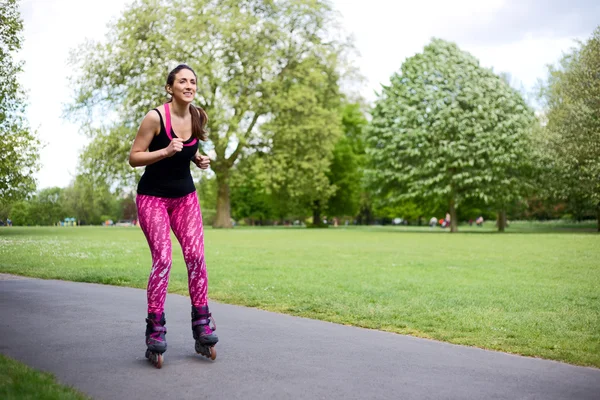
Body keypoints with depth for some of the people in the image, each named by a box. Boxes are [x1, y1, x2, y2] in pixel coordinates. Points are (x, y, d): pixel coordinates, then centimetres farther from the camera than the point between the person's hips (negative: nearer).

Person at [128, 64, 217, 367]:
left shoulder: (198, 117, -1)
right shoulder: (155, 117, -17)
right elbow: (134, 158, -14)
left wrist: (200, 159, -4)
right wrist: (166, 151, -28)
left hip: (185, 196, 5)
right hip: (153, 197, -4)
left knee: (196, 256, -6)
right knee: (162, 259, -13)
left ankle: (201, 324, 3)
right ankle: (155, 329, -2)